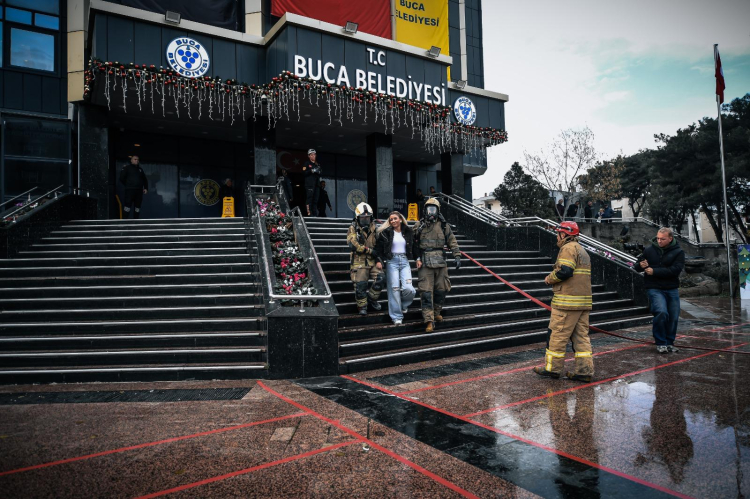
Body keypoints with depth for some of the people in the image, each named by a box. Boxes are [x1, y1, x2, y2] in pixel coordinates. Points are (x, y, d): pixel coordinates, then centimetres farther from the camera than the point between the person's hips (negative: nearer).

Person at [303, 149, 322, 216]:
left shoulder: (317, 164, 22)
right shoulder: (307, 164, 5)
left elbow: (320, 174, 25)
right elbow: (304, 172, -8)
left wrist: (319, 171, 3)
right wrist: (312, 171, -16)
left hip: (316, 183, 6)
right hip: (309, 184, -6)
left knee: (315, 199, 4)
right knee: (310, 198, -12)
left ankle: (314, 213, 8)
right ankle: (309, 213, -15)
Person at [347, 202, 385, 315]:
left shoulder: (374, 228, 10)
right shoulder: (353, 229, -4)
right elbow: (353, 245, -17)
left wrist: (379, 260, 0)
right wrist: (370, 250, -16)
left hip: (373, 260, 4)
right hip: (359, 261, -4)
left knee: (380, 278, -10)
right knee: (360, 284, -5)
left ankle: (372, 298, 14)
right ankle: (362, 306, 15)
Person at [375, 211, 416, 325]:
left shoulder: (408, 232, 11)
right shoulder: (386, 232, 2)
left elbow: (414, 246, 18)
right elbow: (378, 247, 4)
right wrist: (379, 260, -5)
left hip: (404, 261, 2)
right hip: (392, 261, -2)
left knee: (408, 288, -12)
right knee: (394, 289, -5)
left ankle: (404, 305, 21)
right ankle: (396, 316, 5)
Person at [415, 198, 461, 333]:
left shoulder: (444, 225, 5)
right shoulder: (420, 226, 5)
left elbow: (452, 242, 3)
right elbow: (415, 244, 4)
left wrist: (457, 256, -6)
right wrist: (417, 258, -7)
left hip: (440, 262, 2)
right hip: (425, 263, -2)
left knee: (441, 290, 9)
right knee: (426, 292, -7)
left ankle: (437, 312, 32)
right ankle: (429, 321, -5)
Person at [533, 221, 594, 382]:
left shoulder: (568, 248, -9)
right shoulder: (582, 250, 22)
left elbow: (565, 271, -21)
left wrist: (550, 278, -5)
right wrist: (554, 279, 14)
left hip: (567, 301, -10)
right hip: (584, 301, 10)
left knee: (557, 334, -1)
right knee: (581, 335, 10)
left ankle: (552, 368, 7)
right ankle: (585, 371, 10)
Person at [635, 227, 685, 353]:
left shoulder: (678, 252, -1)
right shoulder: (649, 250, 2)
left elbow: (675, 270, -15)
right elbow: (637, 267, 12)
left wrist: (654, 271, -19)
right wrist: (641, 265, -12)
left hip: (672, 289, 2)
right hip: (655, 289, -2)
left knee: (673, 317, 6)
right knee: (661, 312, -19)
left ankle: (669, 342, 26)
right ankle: (660, 343, -4)